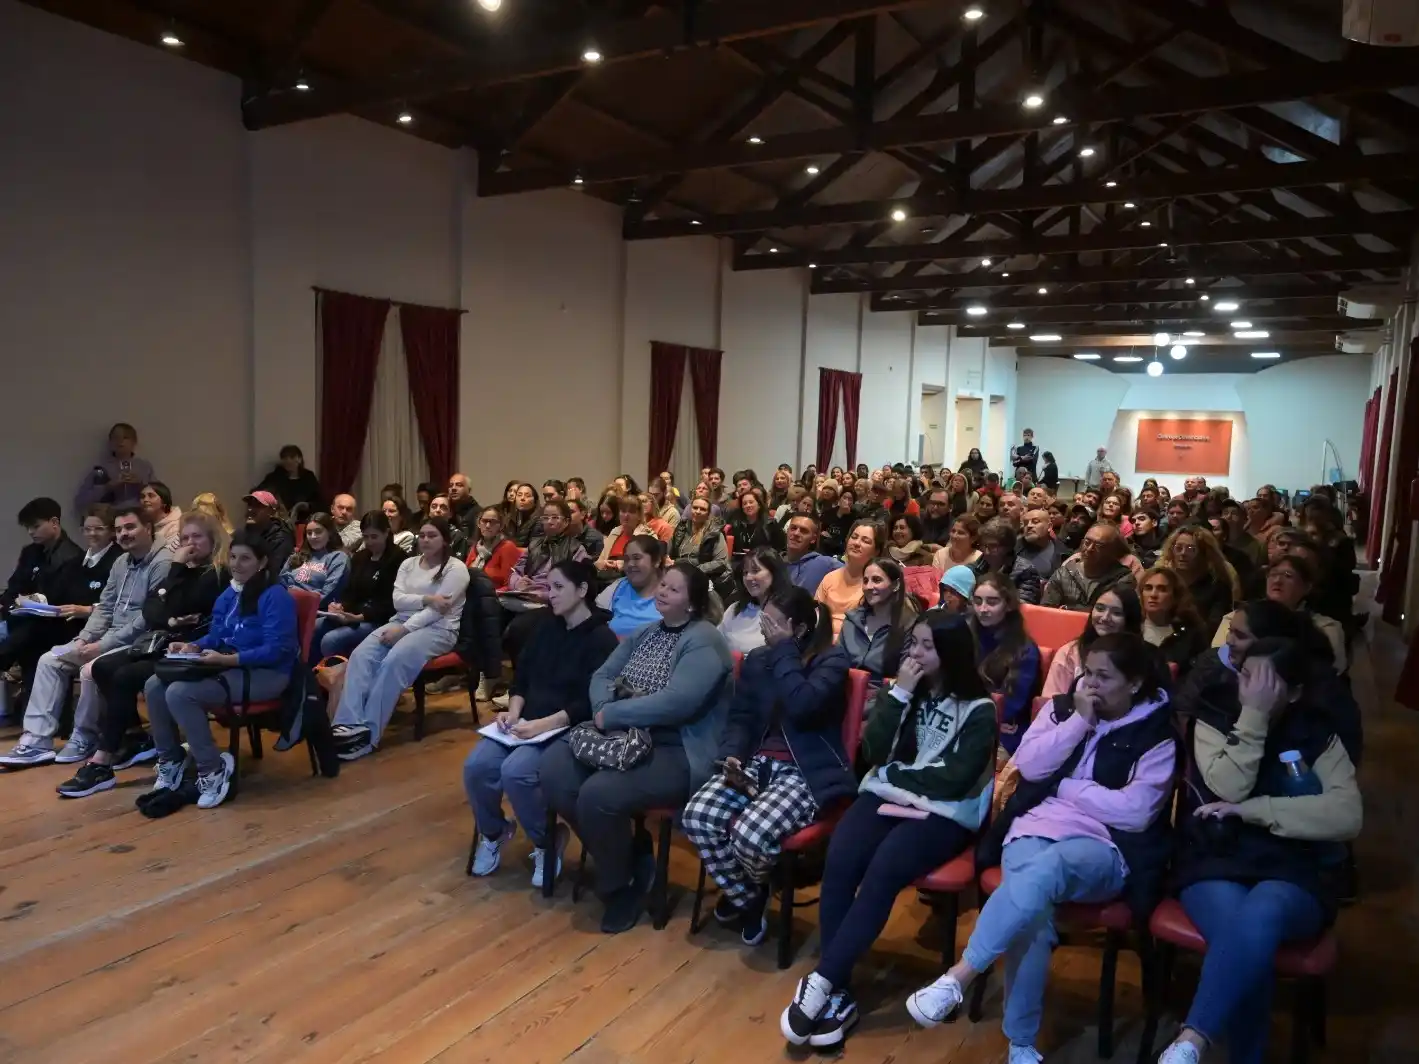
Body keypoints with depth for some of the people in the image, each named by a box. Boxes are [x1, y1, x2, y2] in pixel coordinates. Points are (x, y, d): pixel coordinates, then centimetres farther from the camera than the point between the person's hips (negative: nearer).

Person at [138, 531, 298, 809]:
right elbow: (215, 637, 18)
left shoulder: (276, 597, -15)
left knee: (179, 693, -25)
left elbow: (276, 650, -22)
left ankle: (213, 769, -11)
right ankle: (171, 759, 12)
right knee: (154, 686, -5)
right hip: (228, 666, 9)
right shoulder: (228, 595, 12)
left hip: (265, 673, -9)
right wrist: (192, 647, -4)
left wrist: (228, 659, -27)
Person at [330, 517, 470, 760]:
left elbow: (437, 610, -12)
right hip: (403, 621, 6)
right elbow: (398, 601, 4)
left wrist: (403, 630, -19)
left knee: (392, 662, -32)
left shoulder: (456, 568, -2)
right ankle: (350, 724, -31)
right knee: (360, 655, -23)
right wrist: (427, 599, -14)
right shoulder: (408, 564, 17)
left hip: (438, 629, -6)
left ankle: (368, 735, -29)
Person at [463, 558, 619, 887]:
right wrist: (514, 711, -6)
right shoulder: (545, 629, 13)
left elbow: (589, 703, -16)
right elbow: (521, 677, 14)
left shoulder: (602, 639, -9)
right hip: (527, 722, 6)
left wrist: (543, 724, -24)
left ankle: (548, 842, -3)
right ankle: (493, 833, 10)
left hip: (567, 729, -6)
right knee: (476, 765, -19)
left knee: (515, 771, -30)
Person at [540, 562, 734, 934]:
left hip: (678, 752, -8)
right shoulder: (644, 634, 15)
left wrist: (612, 715, -18)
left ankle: (620, 883, 1)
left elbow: (676, 702, -26)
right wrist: (604, 710, -13)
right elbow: (602, 676, 10)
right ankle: (619, 851, 7)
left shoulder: (704, 641, -13)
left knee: (598, 793, -29)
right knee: (553, 770, -12)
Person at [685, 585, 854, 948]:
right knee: (697, 817, -21)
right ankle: (745, 896, 6)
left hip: (806, 773, -5)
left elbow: (802, 706, -23)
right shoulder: (756, 659, 12)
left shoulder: (831, 659, -5)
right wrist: (732, 756, -7)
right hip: (756, 763, 6)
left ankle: (750, 889, 9)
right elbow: (739, 717, 13)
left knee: (750, 835, -31)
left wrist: (784, 651, -15)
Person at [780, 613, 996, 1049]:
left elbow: (956, 779, -11)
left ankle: (820, 983, -24)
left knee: (881, 873, -31)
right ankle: (838, 991, -21)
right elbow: (874, 752, 1)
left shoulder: (978, 710, -2)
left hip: (942, 814, -4)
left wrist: (895, 773, -5)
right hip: (885, 797, 4)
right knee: (838, 862, -26)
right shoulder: (905, 692, 12)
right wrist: (898, 694, -7)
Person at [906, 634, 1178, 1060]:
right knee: (1033, 913, -31)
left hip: (1103, 849, -3)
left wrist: (1064, 786, -1)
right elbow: (1029, 765, 0)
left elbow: (1135, 812, -8)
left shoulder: (1158, 735, 3)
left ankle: (958, 977, -33)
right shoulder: (1061, 708, 14)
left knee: (1044, 869, -39)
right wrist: (1079, 721, -5)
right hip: (1036, 829, 3)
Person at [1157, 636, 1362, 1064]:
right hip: (1216, 864, 0)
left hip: (1293, 874, 0)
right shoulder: (1213, 721, 8)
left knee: (1257, 920, -36)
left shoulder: (1319, 735, 9)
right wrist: (1253, 716, -13)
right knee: (1241, 930, -34)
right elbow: (1230, 788, -11)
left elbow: (1347, 816, -8)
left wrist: (1251, 810, -13)